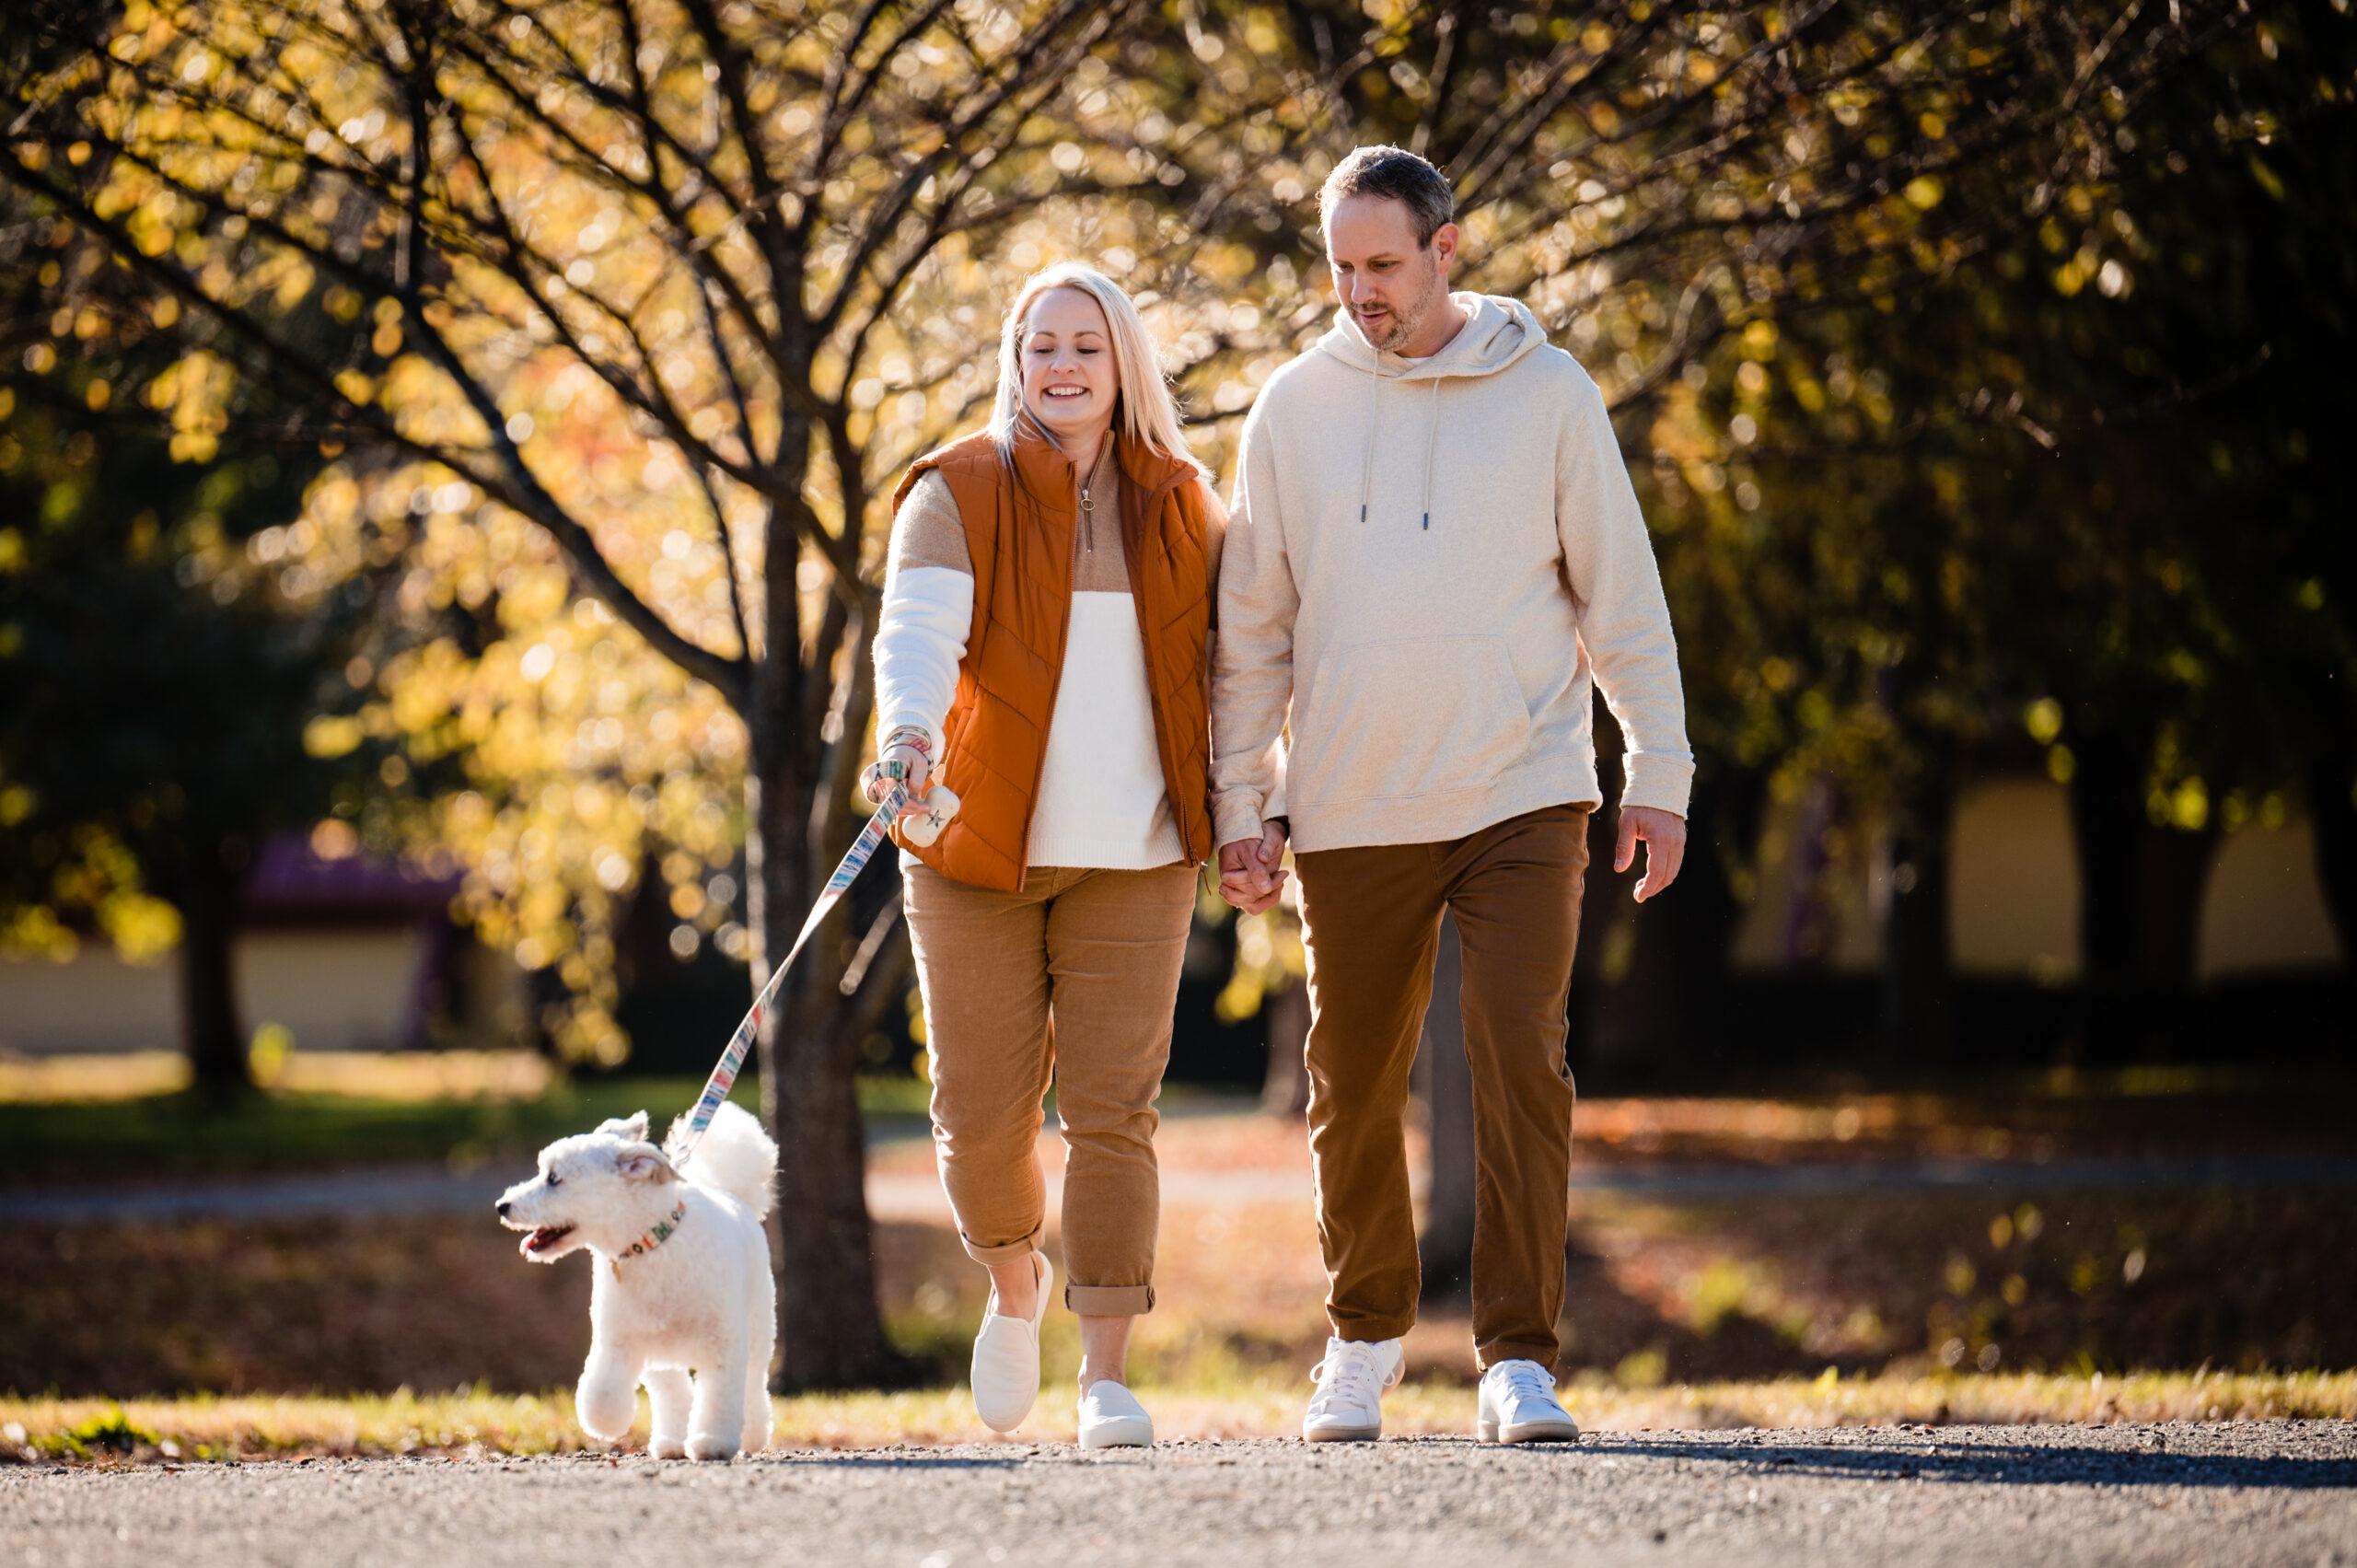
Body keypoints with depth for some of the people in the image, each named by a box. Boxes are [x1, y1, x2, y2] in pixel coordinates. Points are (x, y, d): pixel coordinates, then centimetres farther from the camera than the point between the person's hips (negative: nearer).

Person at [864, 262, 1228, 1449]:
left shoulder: (1181, 507, 9)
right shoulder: (956, 493, -2)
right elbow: (917, 630, -17)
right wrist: (909, 733, -37)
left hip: (1134, 857, 1)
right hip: (980, 848, -1)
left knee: (1113, 1107, -7)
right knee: (982, 1112, 1)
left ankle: (1106, 1377, -7)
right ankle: (1015, 1284, 32)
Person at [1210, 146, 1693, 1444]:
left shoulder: (1546, 394, 1)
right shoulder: (1296, 408, 5)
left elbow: (1622, 596, 5)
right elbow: (1252, 627, 9)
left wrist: (1658, 774, 1)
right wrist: (1241, 800, 4)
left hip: (1521, 798, -2)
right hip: (1351, 813, 2)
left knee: (1522, 1068, -12)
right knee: (1352, 1093, 10)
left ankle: (1518, 1360, -9)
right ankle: (1364, 1336, 29)